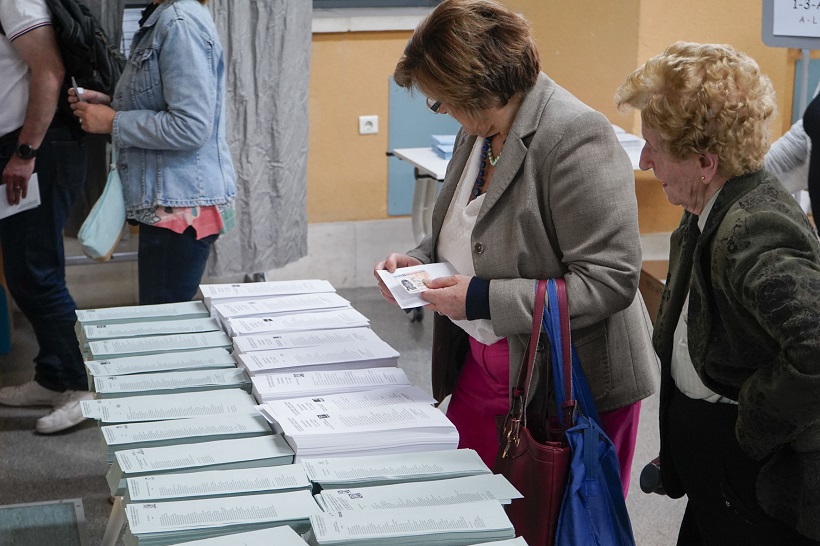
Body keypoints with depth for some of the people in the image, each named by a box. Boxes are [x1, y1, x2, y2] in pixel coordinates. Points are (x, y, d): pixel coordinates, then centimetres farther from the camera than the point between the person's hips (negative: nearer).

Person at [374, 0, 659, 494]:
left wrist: (482, 299, -24)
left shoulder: (576, 138, -23)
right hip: (482, 362, 8)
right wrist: (419, 261, 2)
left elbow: (610, 281, -25)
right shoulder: (478, 132, 6)